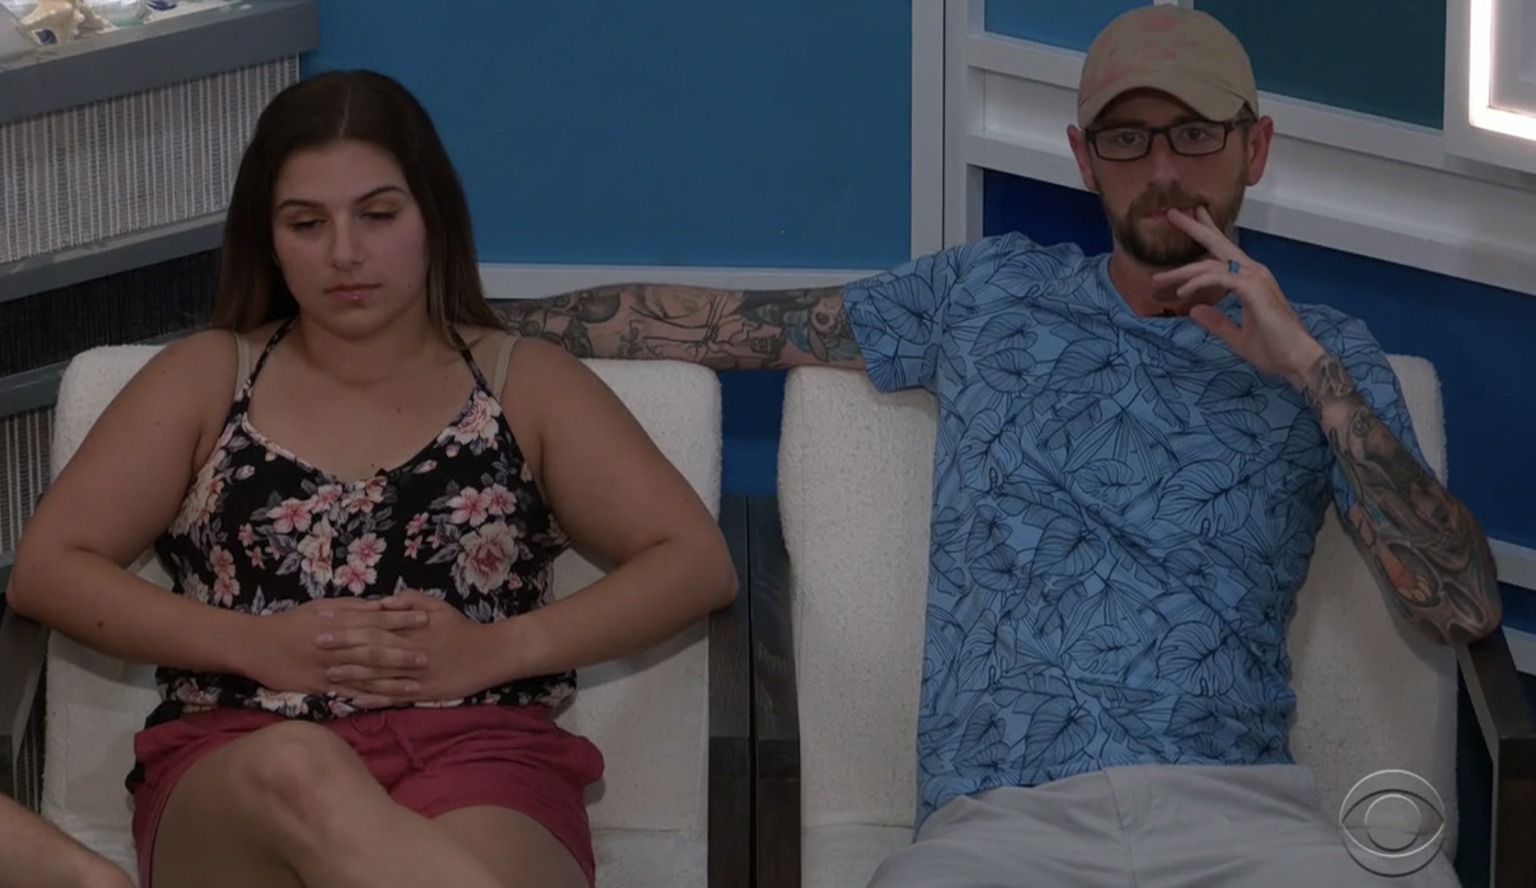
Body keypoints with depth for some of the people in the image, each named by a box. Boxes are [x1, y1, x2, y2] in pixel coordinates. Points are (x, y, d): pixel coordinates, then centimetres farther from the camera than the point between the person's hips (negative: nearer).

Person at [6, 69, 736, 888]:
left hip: (477, 757, -1)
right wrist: (256, 645, -3)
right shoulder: (205, 377, 20)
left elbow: (699, 562, 11)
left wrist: (496, 649, -5)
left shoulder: (525, 382, 19)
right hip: (233, 768, 2)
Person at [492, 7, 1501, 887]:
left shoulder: (1326, 355, 15)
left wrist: (1312, 374, -4)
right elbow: (731, 323, 22)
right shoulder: (988, 294, 18)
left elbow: (1466, 607, 4)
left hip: (1240, 802, 0)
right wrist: (471, 319, 18)